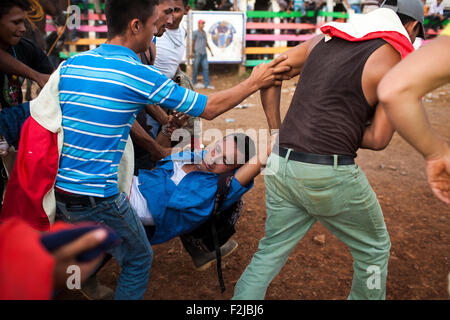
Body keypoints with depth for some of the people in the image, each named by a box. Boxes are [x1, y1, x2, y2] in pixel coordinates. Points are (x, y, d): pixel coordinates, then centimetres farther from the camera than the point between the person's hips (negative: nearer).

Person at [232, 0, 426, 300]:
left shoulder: (325, 38, 13)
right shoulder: (397, 61, -3)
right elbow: (379, 138, -7)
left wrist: (277, 132, 16)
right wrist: (345, 130, 11)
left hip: (281, 166, 6)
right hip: (330, 175, -5)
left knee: (270, 252, 21)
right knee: (374, 249, 21)